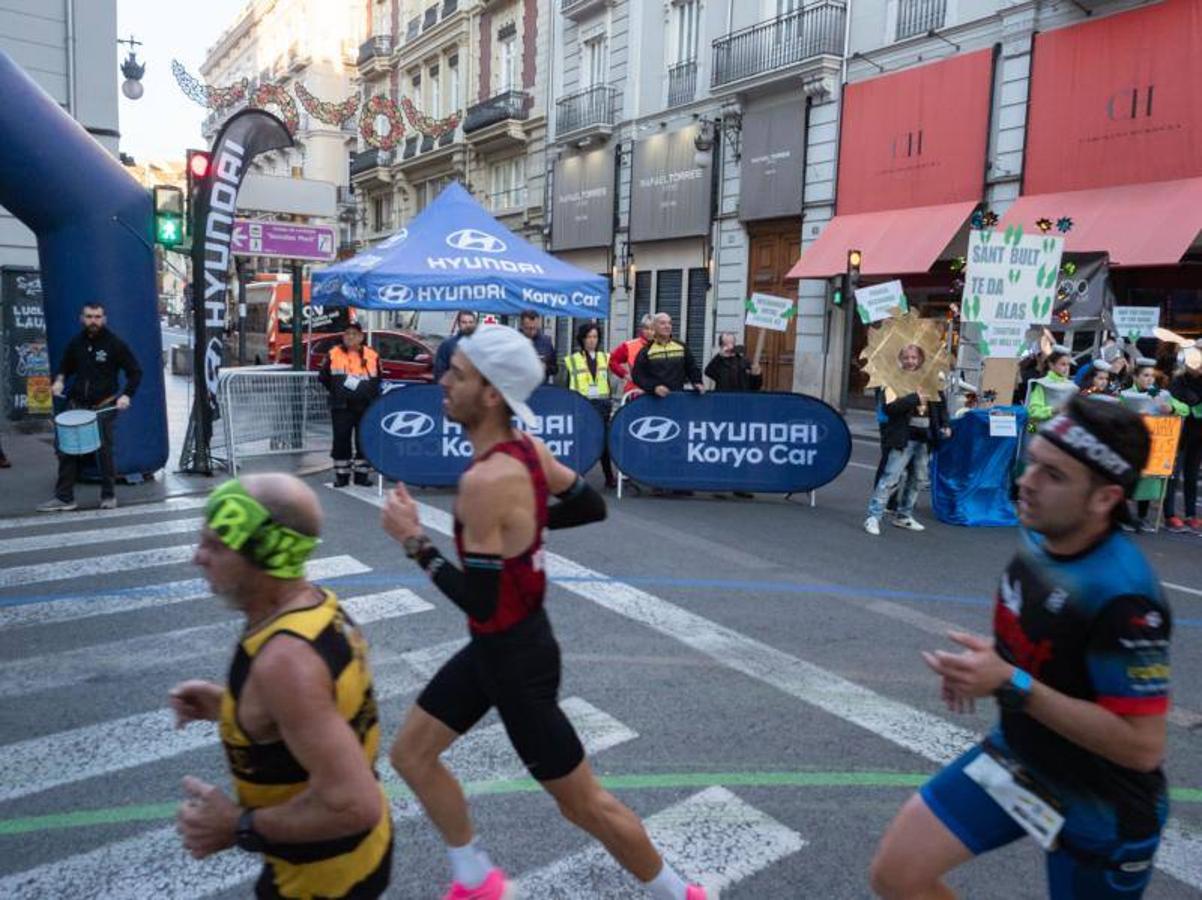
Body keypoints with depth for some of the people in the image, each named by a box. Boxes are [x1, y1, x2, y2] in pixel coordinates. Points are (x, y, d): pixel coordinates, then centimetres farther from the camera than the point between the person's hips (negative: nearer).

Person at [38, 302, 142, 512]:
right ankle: (64, 498, 7)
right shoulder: (76, 343, 8)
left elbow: (135, 372, -2)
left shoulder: (115, 344, -4)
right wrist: (60, 380, 3)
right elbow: (66, 366, 24)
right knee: (66, 449, 1)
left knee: (105, 450, -1)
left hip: (104, 406, -4)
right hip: (76, 405, 4)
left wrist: (126, 395, -14)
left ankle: (109, 496, 12)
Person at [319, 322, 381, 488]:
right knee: (341, 440, 1)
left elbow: (378, 381, 12)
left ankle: (362, 474, 16)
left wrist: (371, 395, 3)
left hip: (366, 407, 1)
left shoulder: (372, 356, 4)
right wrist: (336, 391, 8)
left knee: (364, 441, 4)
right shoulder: (334, 355, 4)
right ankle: (341, 475, 11)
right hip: (341, 407, -1)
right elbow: (323, 377, 12)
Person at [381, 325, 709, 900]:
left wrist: (414, 542, -20)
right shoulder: (527, 448, -4)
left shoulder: (485, 481, -30)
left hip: (515, 657, -9)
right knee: (411, 753, 19)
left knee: (583, 804, 9)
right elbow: (592, 507, 8)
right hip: (499, 644, 9)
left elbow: (480, 605, -28)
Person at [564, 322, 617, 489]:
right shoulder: (573, 359, 3)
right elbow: (569, 386, 3)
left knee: (604, 441, 5)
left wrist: (610, 406, 10)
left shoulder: (604, 358, 12)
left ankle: (609, 477, 13)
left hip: (601, 404, 3)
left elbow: (608, 383, 15)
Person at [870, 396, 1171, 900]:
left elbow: (1142, 746, -28)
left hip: (1101, 806, -6)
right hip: (1018, 759, 6)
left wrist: (1013, 685, -33)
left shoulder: (1123, 595, -31)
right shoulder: (1039, 538, -7)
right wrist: (988, 662, -5)